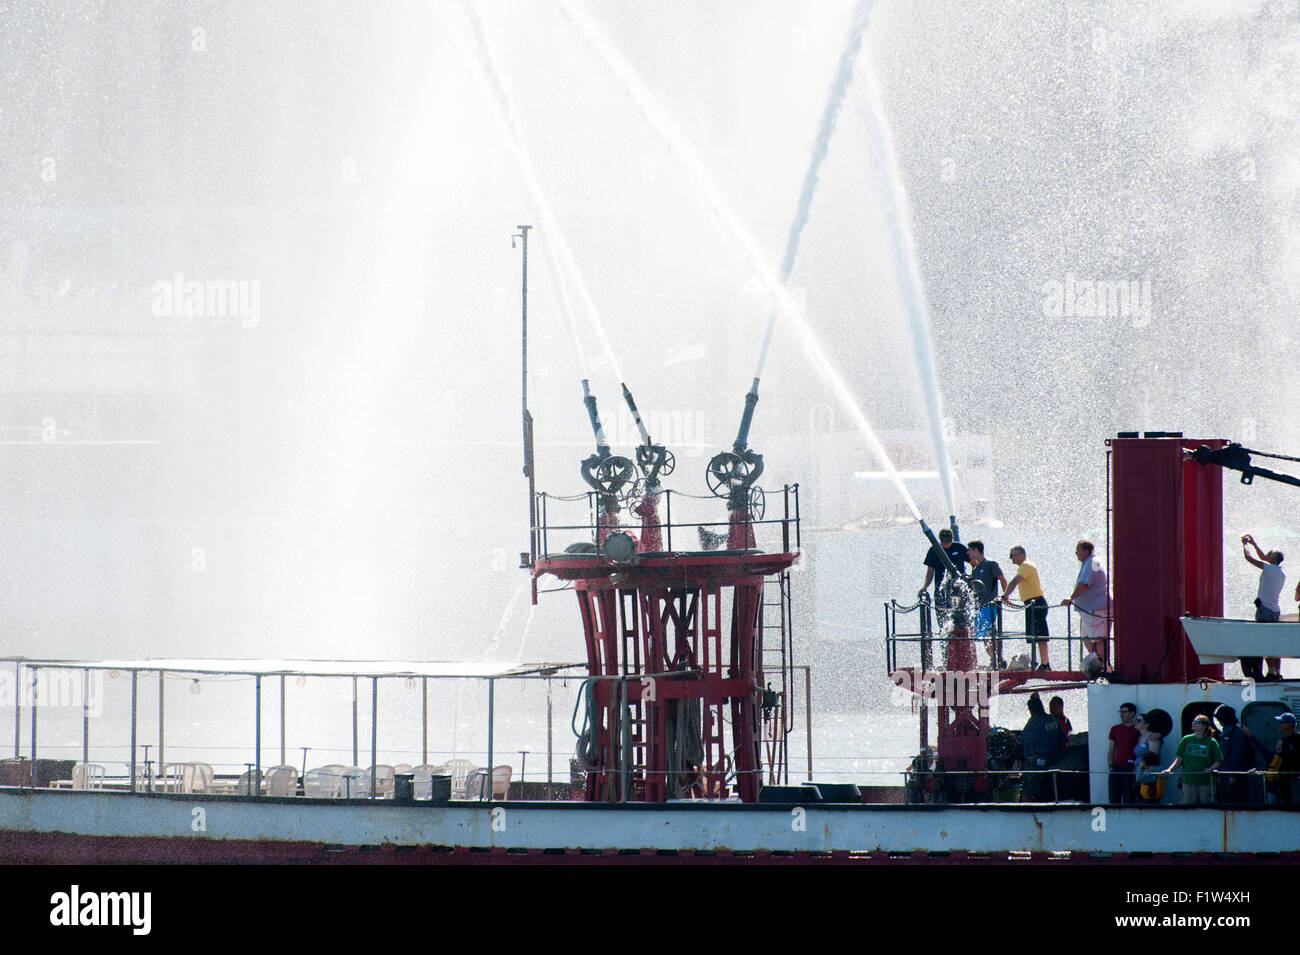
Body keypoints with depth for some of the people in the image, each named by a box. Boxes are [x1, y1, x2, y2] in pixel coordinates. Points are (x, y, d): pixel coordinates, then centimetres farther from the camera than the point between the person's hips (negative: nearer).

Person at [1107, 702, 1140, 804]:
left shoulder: (1137, 729, 4)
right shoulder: (1115, 729, 15)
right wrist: (1111, 766, 5)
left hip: (1131, 768, -4)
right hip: (1116, 768, 4)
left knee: (1129, 799, -6)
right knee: (1114, 799, 1)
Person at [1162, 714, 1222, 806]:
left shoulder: (1211, 742, 1)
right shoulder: (1186, 740, 8)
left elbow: (1217, 761, 3)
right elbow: (1179, 759, 10)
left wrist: (1210, 769, -17)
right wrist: (1170, 769, -5)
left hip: (1205, 782, -2)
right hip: (1188, 781, 2)